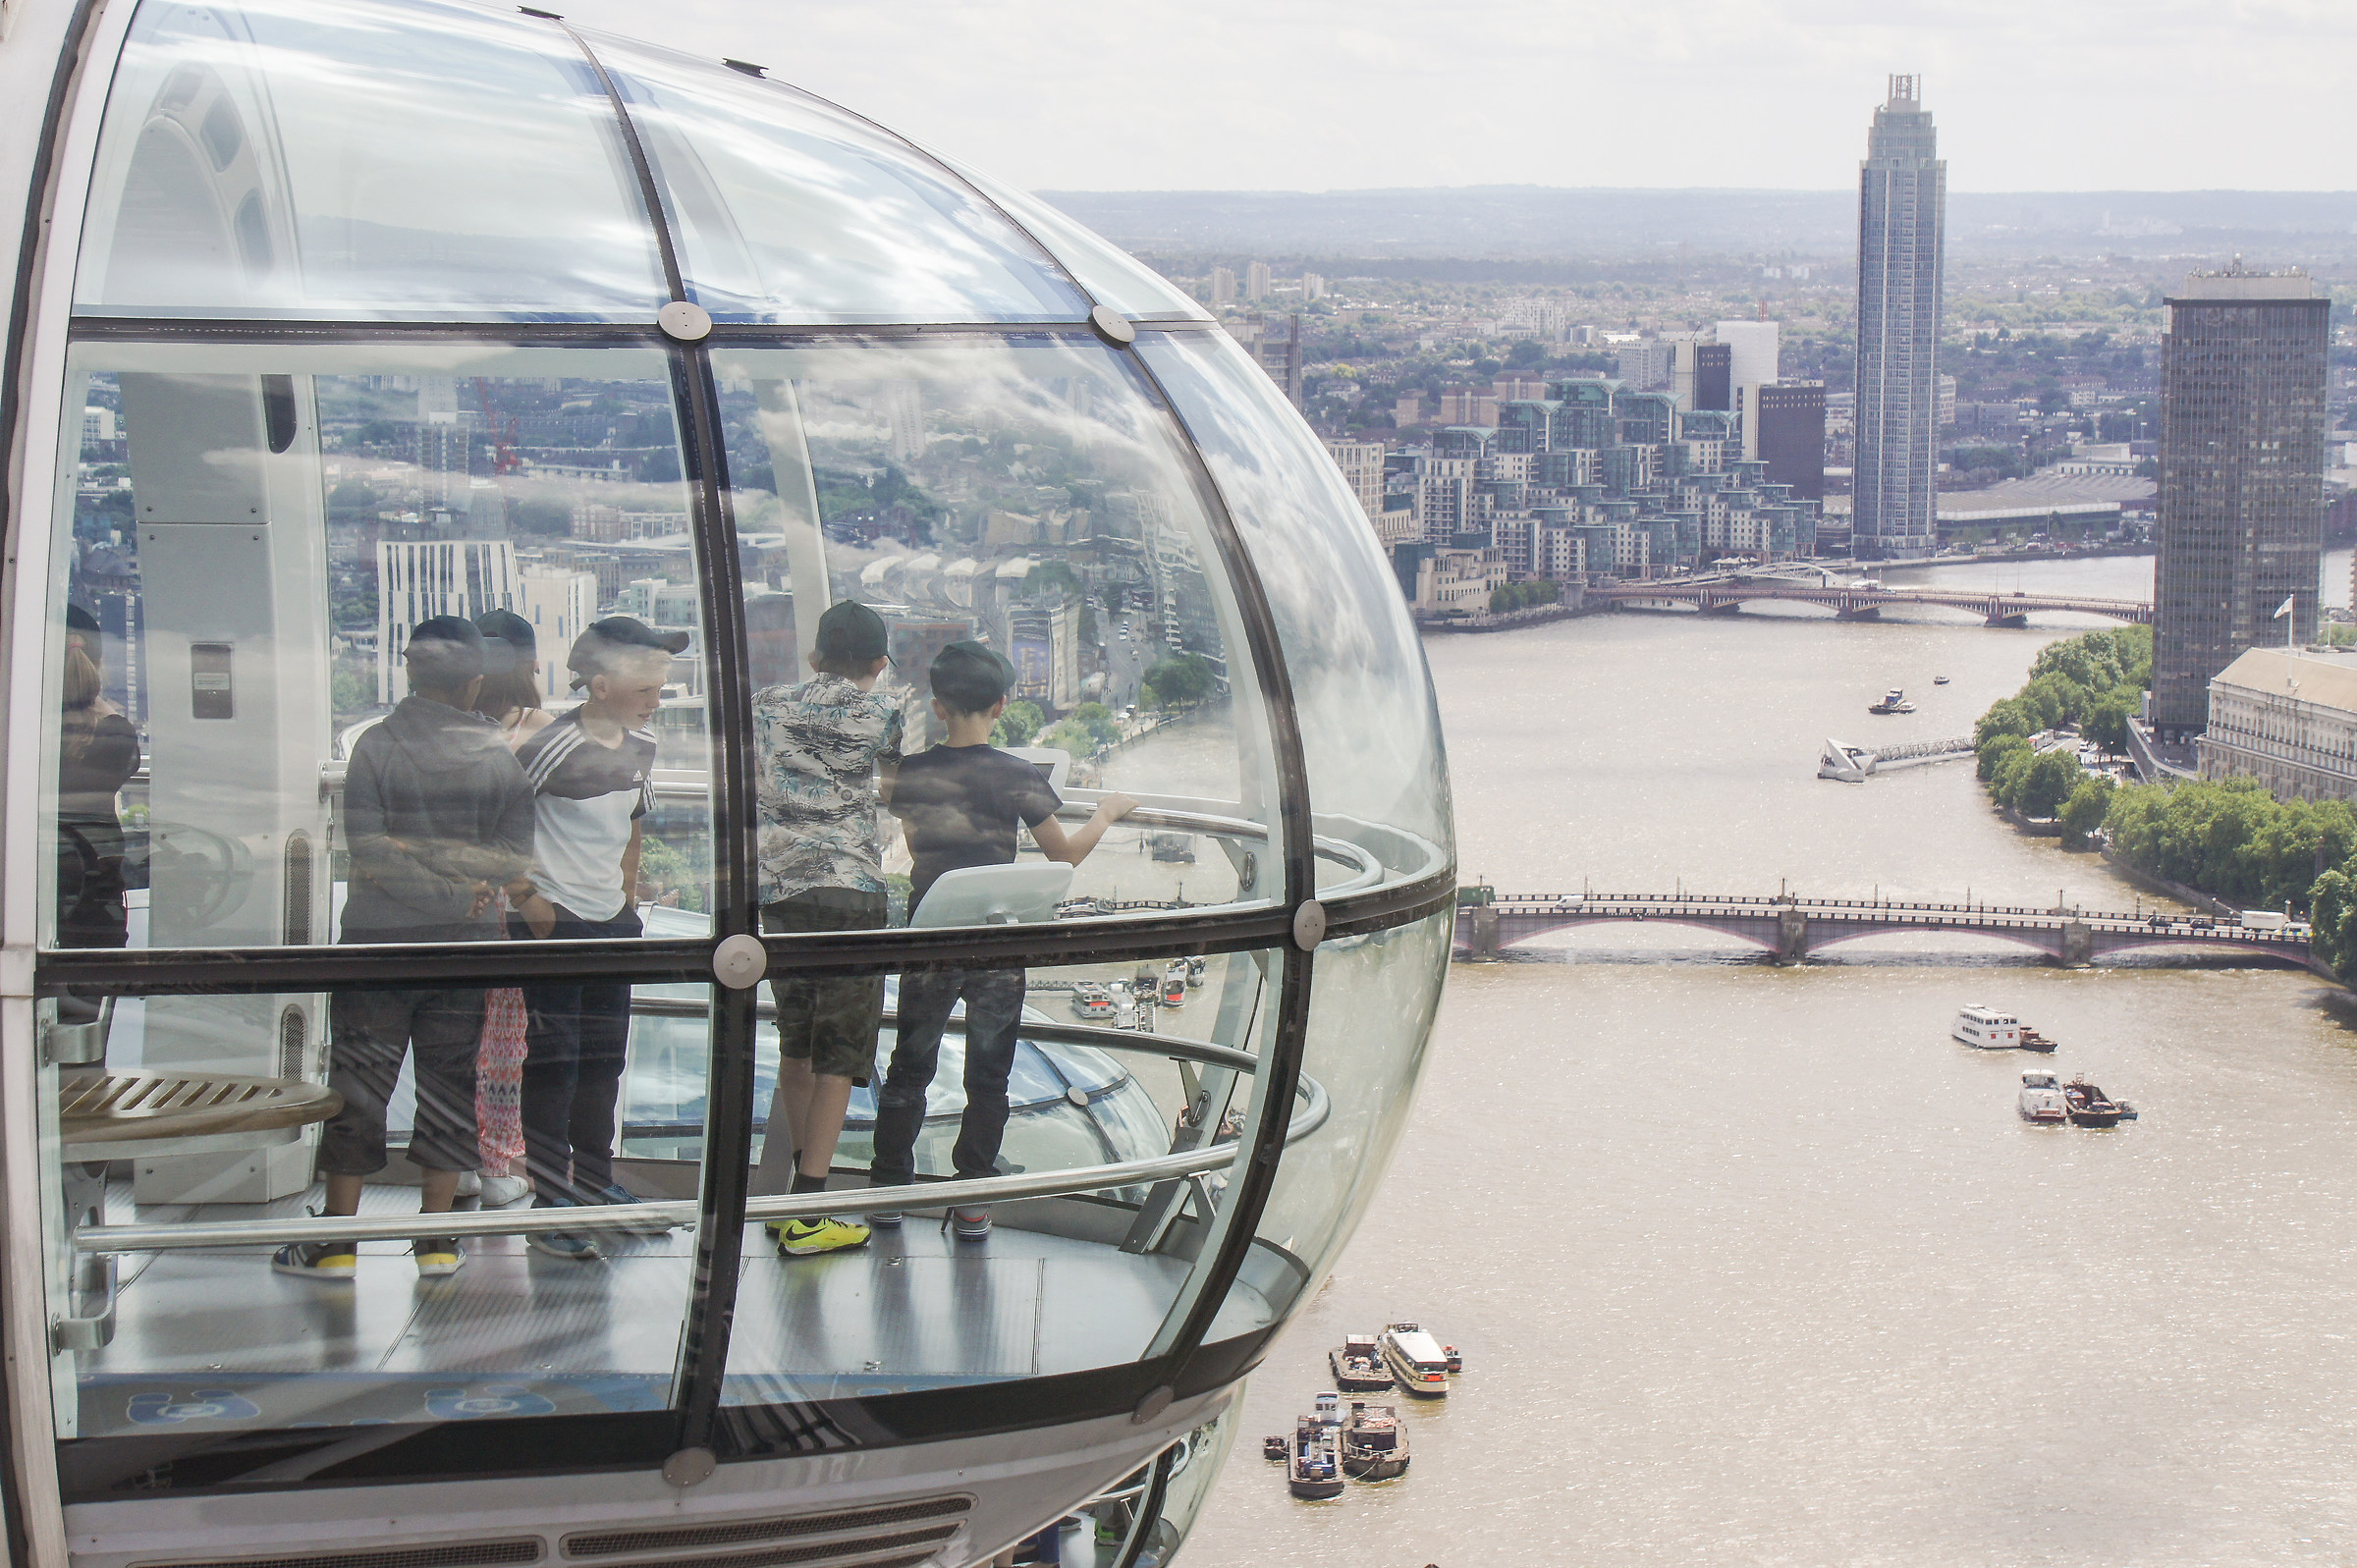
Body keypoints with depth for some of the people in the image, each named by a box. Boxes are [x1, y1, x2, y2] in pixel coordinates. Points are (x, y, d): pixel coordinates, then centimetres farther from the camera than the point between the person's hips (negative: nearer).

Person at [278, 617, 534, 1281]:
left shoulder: (376, 745, -8)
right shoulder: (498, 752, -2)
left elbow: (370, 851, -13)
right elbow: (516, 853, -5)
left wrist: (454, 893, -9)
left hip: (380, 938, -2)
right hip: (465, 942, 2)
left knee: (358, 1083, 5)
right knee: (449, 1081, 10)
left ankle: (337, 1240, 8)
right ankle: (436, 1237, 14)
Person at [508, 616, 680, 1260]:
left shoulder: (641, 744, 5)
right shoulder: (553, 748, -20)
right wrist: (527, 900, -15)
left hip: (614, 921, 7)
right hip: (553, 923, -7)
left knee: (603, 1061, 15)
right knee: (553, 1064, -4)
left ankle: (596, 1183, 27)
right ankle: (550, 1203, 0)